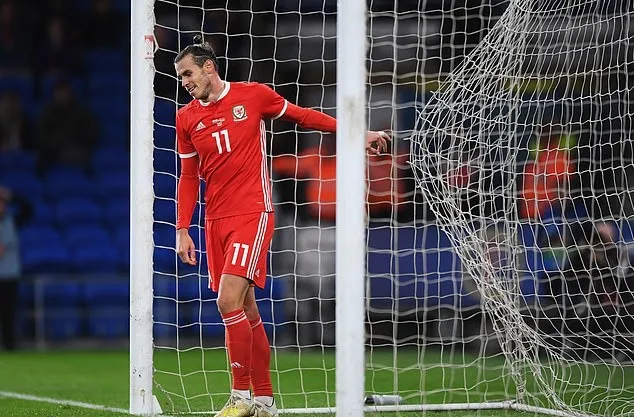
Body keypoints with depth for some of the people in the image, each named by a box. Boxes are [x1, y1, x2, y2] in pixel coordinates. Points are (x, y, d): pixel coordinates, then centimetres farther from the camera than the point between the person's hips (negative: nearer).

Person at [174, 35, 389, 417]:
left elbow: (301, 116, 11)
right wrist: (183, 230, 8)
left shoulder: (253, 95, -1)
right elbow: (188, 177, 14)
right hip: (216, 220, 5)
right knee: (246, 310, 7)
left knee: (230, 301, -18)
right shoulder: (186, 118, 9)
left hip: (253, 213, -5)